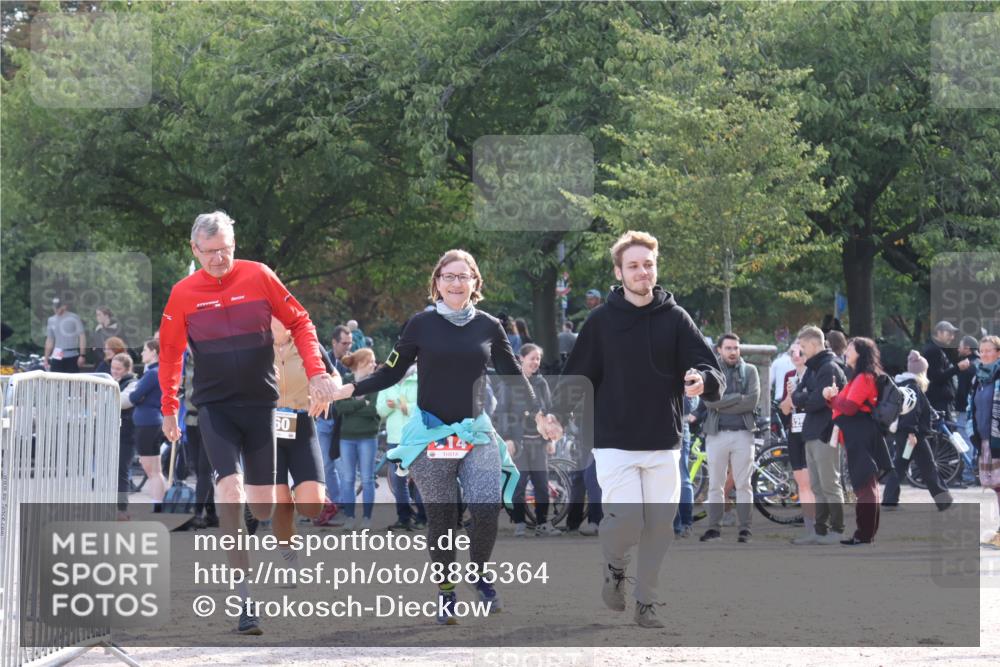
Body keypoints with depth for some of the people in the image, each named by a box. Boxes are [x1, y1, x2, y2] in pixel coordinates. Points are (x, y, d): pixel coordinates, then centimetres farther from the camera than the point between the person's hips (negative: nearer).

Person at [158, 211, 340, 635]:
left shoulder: (259, 277, -3)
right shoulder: (184, 293, -2)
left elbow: (299, 322, 5)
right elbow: (170, 353, 10)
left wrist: (316, 371, -5)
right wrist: (169, 408, 11)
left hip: (260, 402, 1)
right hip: (214, 406, -1)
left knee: (263, 500, 3)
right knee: (230, 487, -18)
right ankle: (244, 597, -19)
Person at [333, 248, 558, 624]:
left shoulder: (489, 327, 6)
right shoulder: (422, 325, 1)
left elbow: (514, 375, 15)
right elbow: (391, 373, 5)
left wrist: (539, 415, 11)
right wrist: (347, 390, -6)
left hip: (476, 433, 1)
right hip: (430, 434, -1)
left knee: (487, 508, -16)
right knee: (441, 518, 2)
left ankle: (479, 574, 10)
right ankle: (445, 591, 18)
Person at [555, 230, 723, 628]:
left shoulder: (675, 319, 4)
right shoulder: (602, 321, 2)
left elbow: (709, 368, -4)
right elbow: (576, 377, 4)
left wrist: (703, 381, -27)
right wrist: (554, 421, -6)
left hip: (664, 445, 2)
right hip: (615, 442, -2)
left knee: (659, 526, 3)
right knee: (626, 520, -14)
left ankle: (647, 602, 17)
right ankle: (614, 566, 17)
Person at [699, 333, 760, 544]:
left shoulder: (749, 371, 8)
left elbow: (752, 400, -6)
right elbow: (709, 400, -7)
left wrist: (722, 404, -8)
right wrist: (738, 398, -10)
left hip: (742, 433, -1)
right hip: (716, 433, 1)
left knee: (743, 484, 0)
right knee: (715, 485, 3)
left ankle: (745, 528, 2)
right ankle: (714, 527, 8)